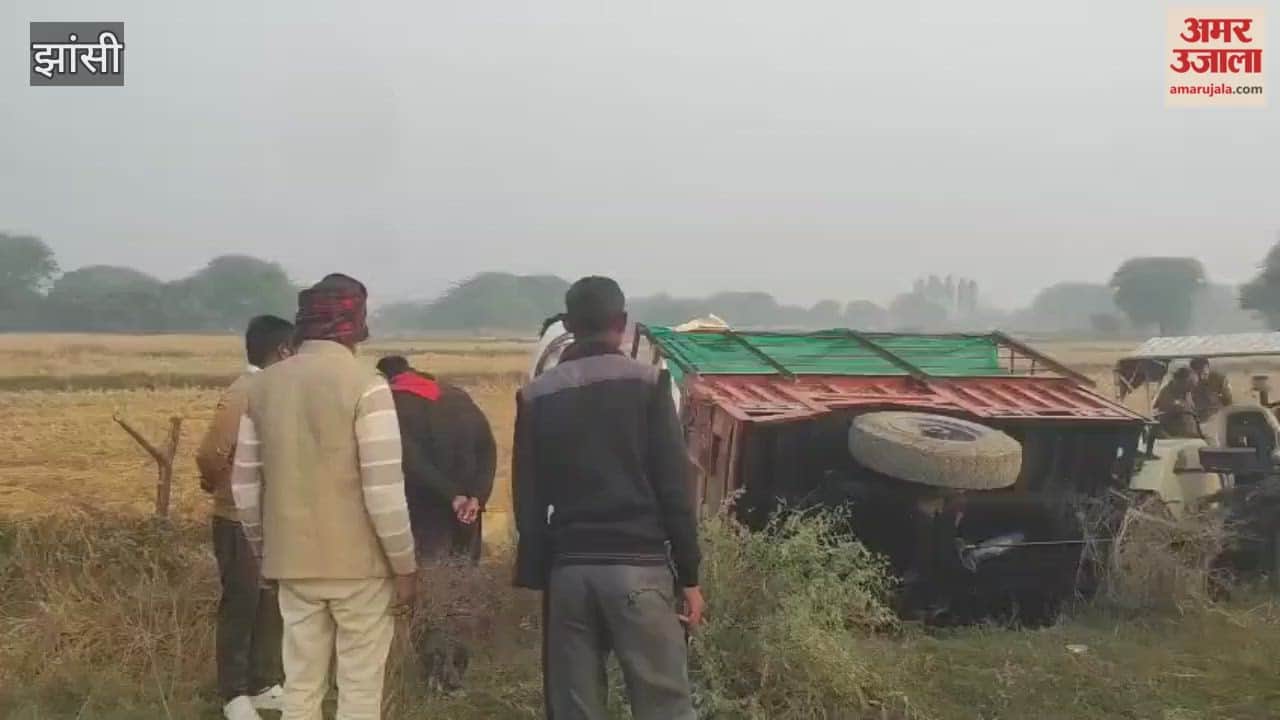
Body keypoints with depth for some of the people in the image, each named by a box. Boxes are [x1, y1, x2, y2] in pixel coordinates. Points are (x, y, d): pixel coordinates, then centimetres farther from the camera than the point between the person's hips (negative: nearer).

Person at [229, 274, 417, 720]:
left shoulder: (265, 385, 4)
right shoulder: (365, 385, -13)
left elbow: (244, 484, 7)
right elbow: (384, 487, -17)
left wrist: (265, 550, 18)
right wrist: (405, 564, -7)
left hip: (294, 562, 5)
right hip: (359, 564, -5)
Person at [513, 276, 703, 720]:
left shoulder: (537, 396, 8)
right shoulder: (647, 383, 0)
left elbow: (527, 498, 7)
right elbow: (674, 487, -4)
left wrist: (536, 577, 12)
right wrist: (689, 576, 1)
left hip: (568, 568, 3)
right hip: (639, 565, -3)